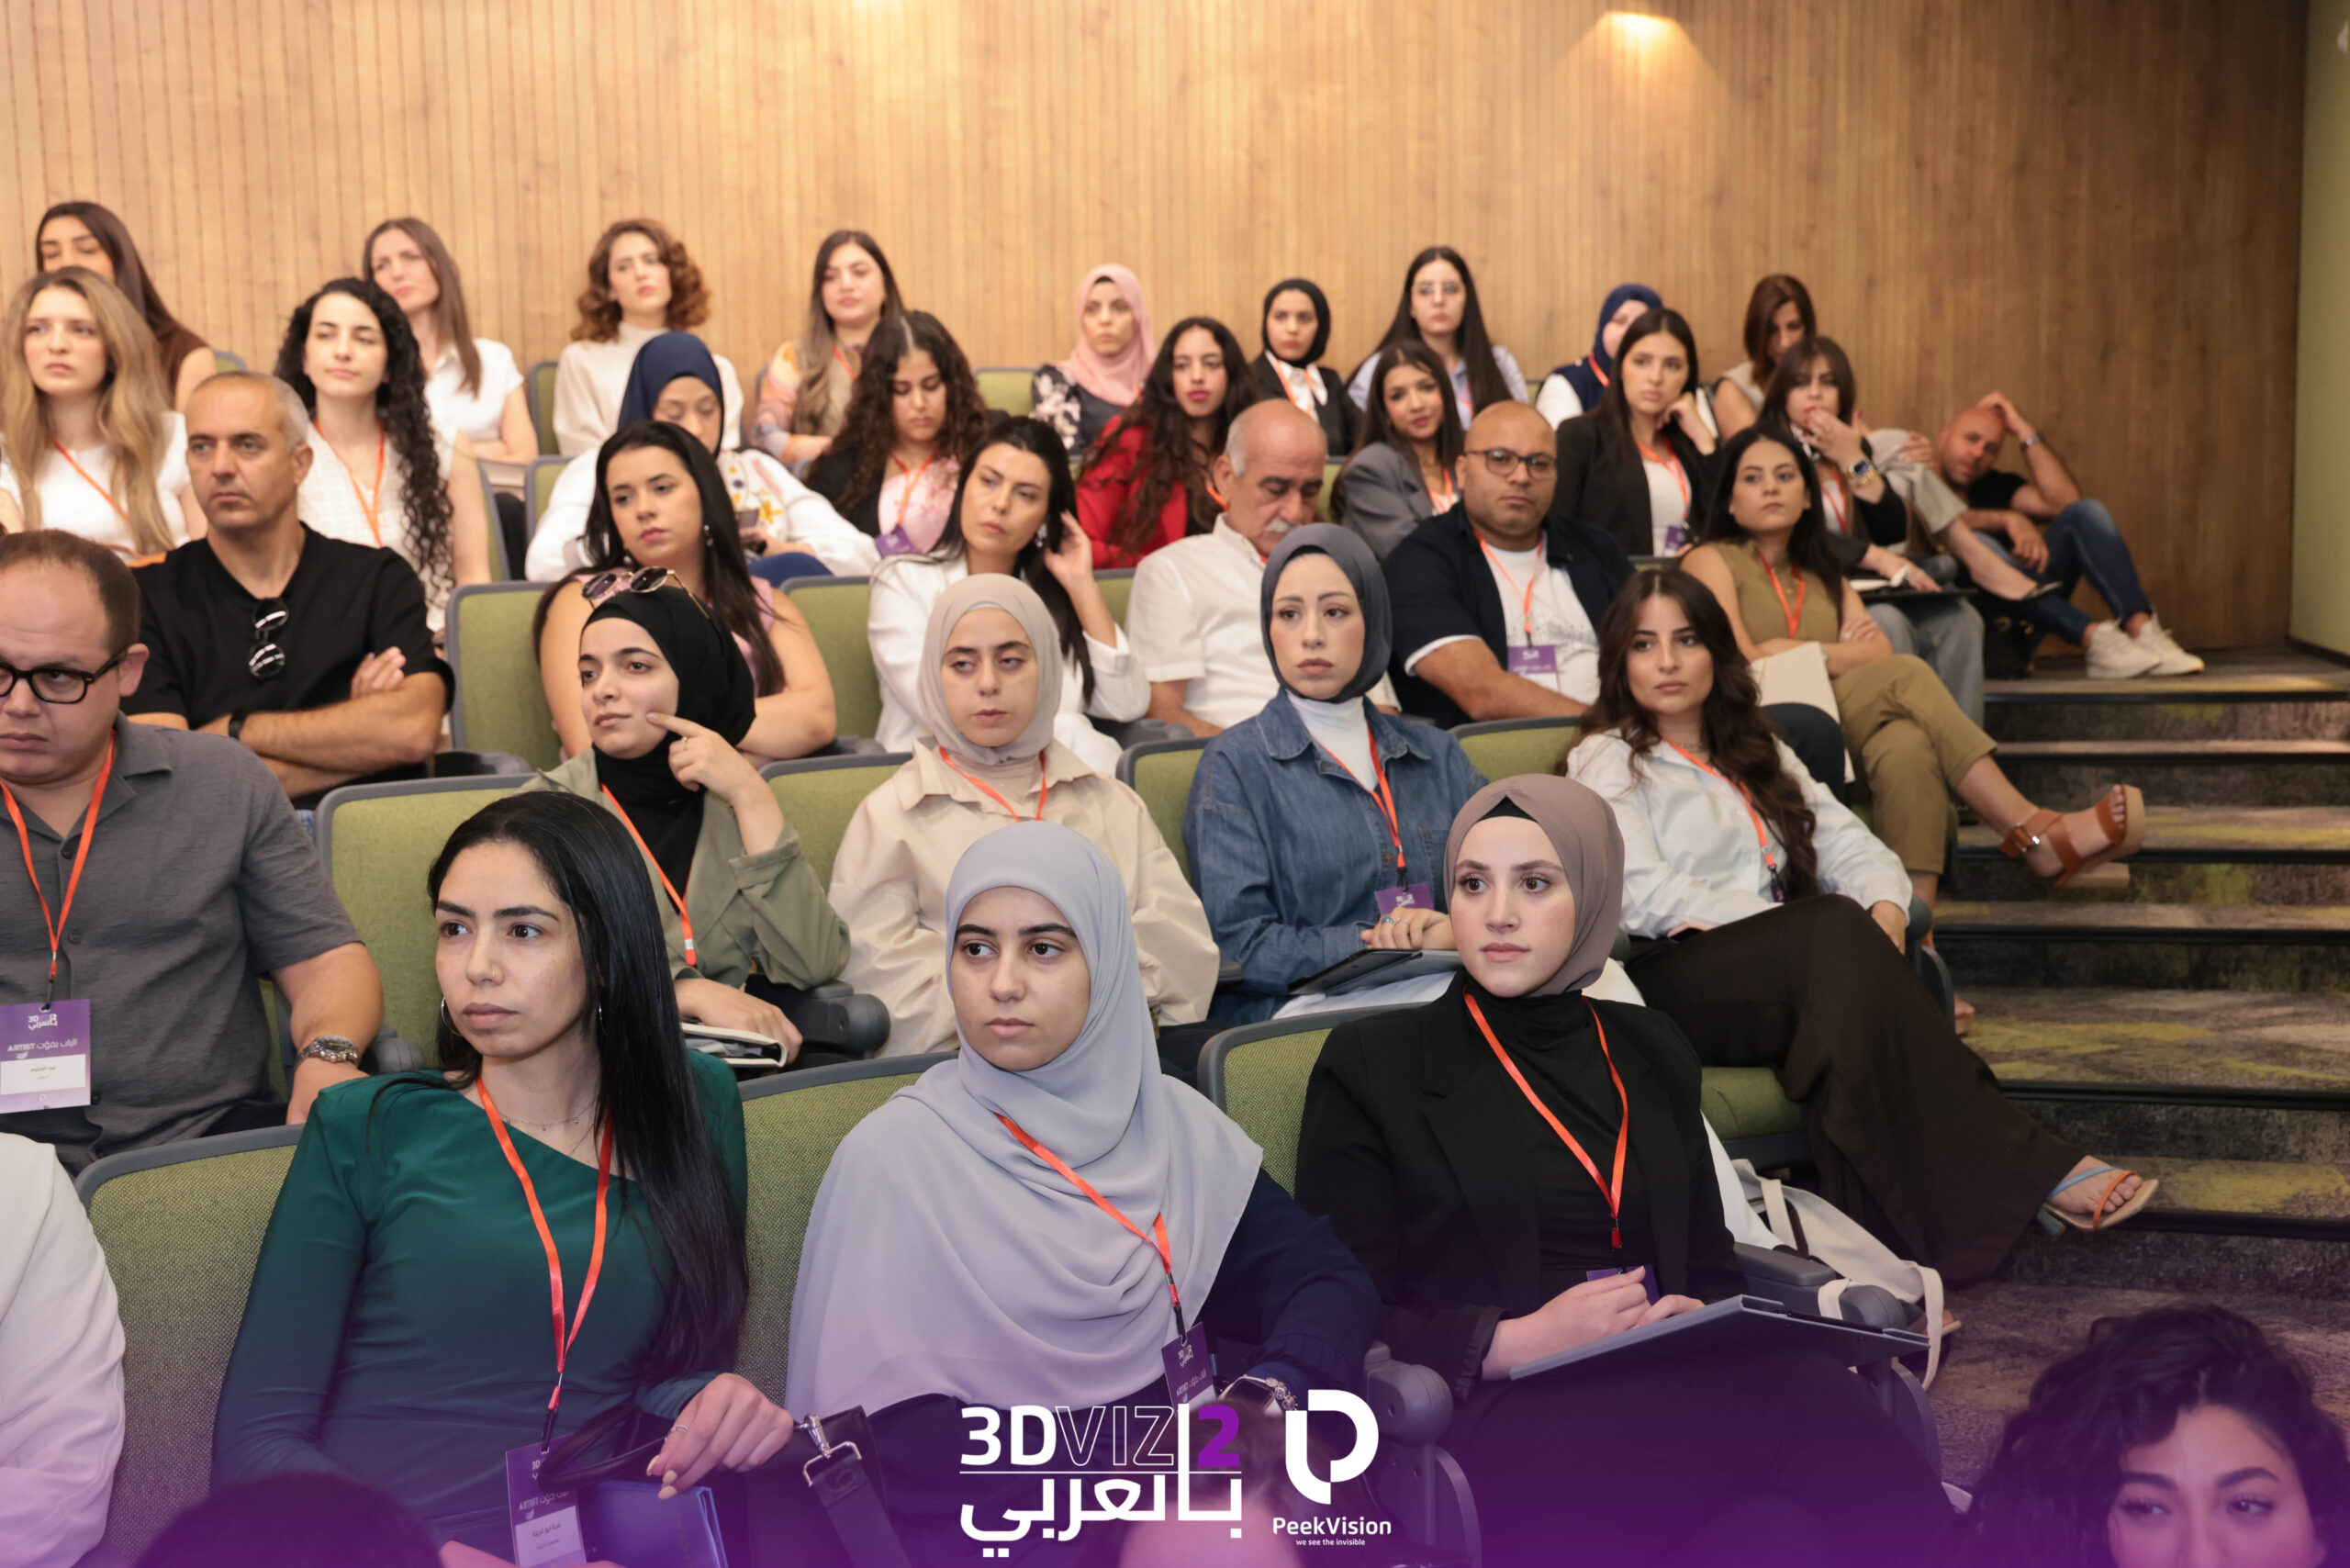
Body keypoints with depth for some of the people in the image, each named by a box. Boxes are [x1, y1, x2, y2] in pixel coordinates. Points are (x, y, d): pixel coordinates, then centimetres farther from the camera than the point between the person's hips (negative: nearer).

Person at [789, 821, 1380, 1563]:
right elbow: (884, 1414, -11)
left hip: (1192, 1497, 5)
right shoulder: (894, 1154, -6)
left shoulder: (1172, 1125, 7)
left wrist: (1274, 1392, -20)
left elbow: (1330, 1279, 2)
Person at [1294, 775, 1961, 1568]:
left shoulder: (1649, 1050, 21)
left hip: (1665, 1393, 5)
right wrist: (1516, 1343, -14)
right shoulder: (1371, 1064, 5)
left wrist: (1699, 1321, -1)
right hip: (1508, 1420, -4)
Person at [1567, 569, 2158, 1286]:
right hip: (1669, 983, -5)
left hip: (1786, 975, 5)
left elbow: (1851, 847, 16)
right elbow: (1645, 897, -7)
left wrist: (1884, 911, -10)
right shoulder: (1605, 763, 8)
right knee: (1836, 933, -33)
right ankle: (2031, 1171, -36)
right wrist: (1827, 931, -13)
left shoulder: (1759, 756, 28)